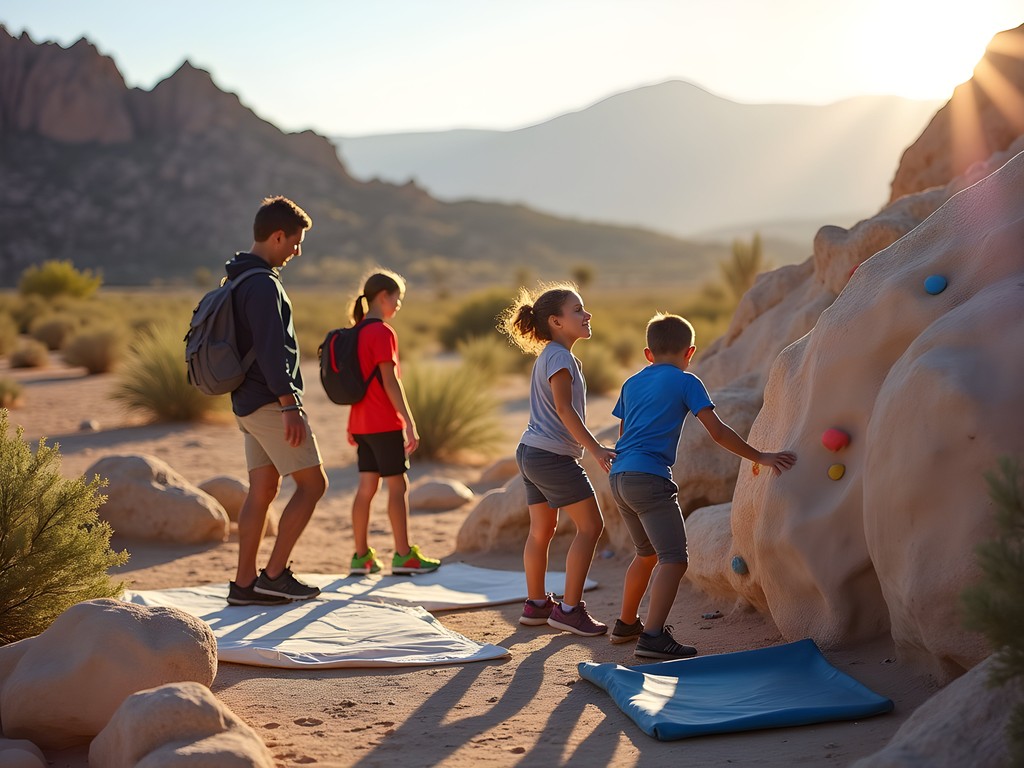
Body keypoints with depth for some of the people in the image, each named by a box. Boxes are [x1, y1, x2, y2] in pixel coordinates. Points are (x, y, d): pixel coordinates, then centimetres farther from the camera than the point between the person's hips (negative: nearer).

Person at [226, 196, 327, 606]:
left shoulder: (238, 280, 17)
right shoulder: (263, 285, -16)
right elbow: (271, 351, -24)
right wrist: (289, 405, -26)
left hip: (247, 403, 10)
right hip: (271, 403, -10)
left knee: (262, 490, 10)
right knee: (312, 483, -4)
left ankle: (245, 583, 12)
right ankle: (275, 574, -2)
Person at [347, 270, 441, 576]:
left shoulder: (357, 332, 12)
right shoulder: (383, 333, -13)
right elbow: (390, 382, -18)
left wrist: (352, 425, 20)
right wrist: (410, 423, -16)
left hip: (361, 423, 8)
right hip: (385, 424, -8)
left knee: (366, 487, 9)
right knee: (398, 486, -1)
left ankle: (362, 556, 11)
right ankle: (403, 555, 3)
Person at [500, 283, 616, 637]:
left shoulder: (549, 356, 17)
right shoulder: (559, 356, -14)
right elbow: (564, 409, -22)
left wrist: (589, 447, 23)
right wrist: (596, 449, -23)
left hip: (531, 453, 10)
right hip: (553, 456, -10)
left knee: (541, 531, 16)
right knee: (590, 525, -3)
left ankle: (536, 604, 25)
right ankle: (570, 609, -1)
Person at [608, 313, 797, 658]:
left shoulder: (631, 383, 20)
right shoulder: (685, 382, 1)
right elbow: (718, 432, -4)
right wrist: (760, 457, 3)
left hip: (619, 477, 8)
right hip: (650, 477, -8)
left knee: (648, 552, 24)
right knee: (673, 558, -10)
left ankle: (626, 624, 34)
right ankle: (653, 636, -23)